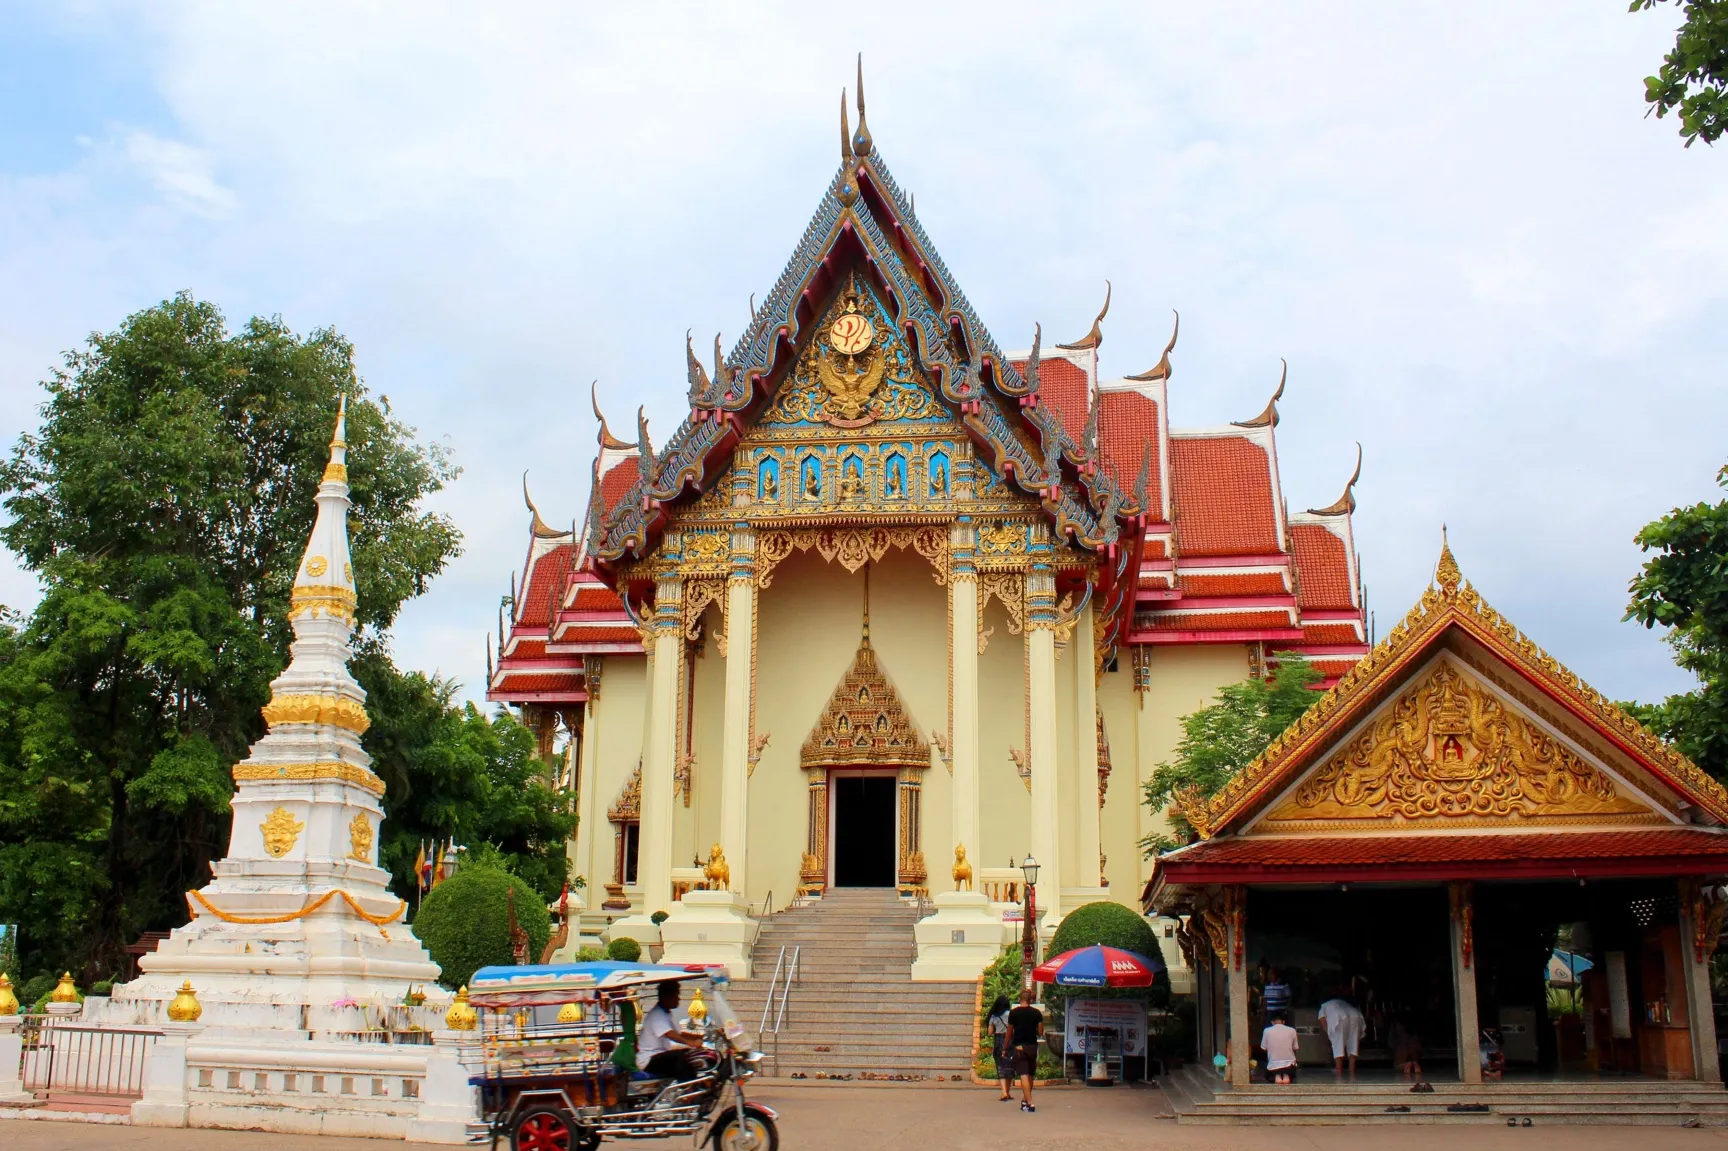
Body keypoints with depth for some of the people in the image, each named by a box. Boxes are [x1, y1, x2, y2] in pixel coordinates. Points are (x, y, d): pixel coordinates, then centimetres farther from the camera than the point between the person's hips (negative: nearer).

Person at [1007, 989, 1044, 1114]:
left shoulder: (1013, 1013, -3)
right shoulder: (1037, 1013, 0)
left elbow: (1009, 1033, 1)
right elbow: (1040, 1032, 1)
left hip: (1019, 1047, -3)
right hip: (1032, 1046, 3)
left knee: (1024, 1075, -7)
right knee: (1030, 1075, 17)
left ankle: (1029, 1103, -17)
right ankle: (1024, 1100, 27)